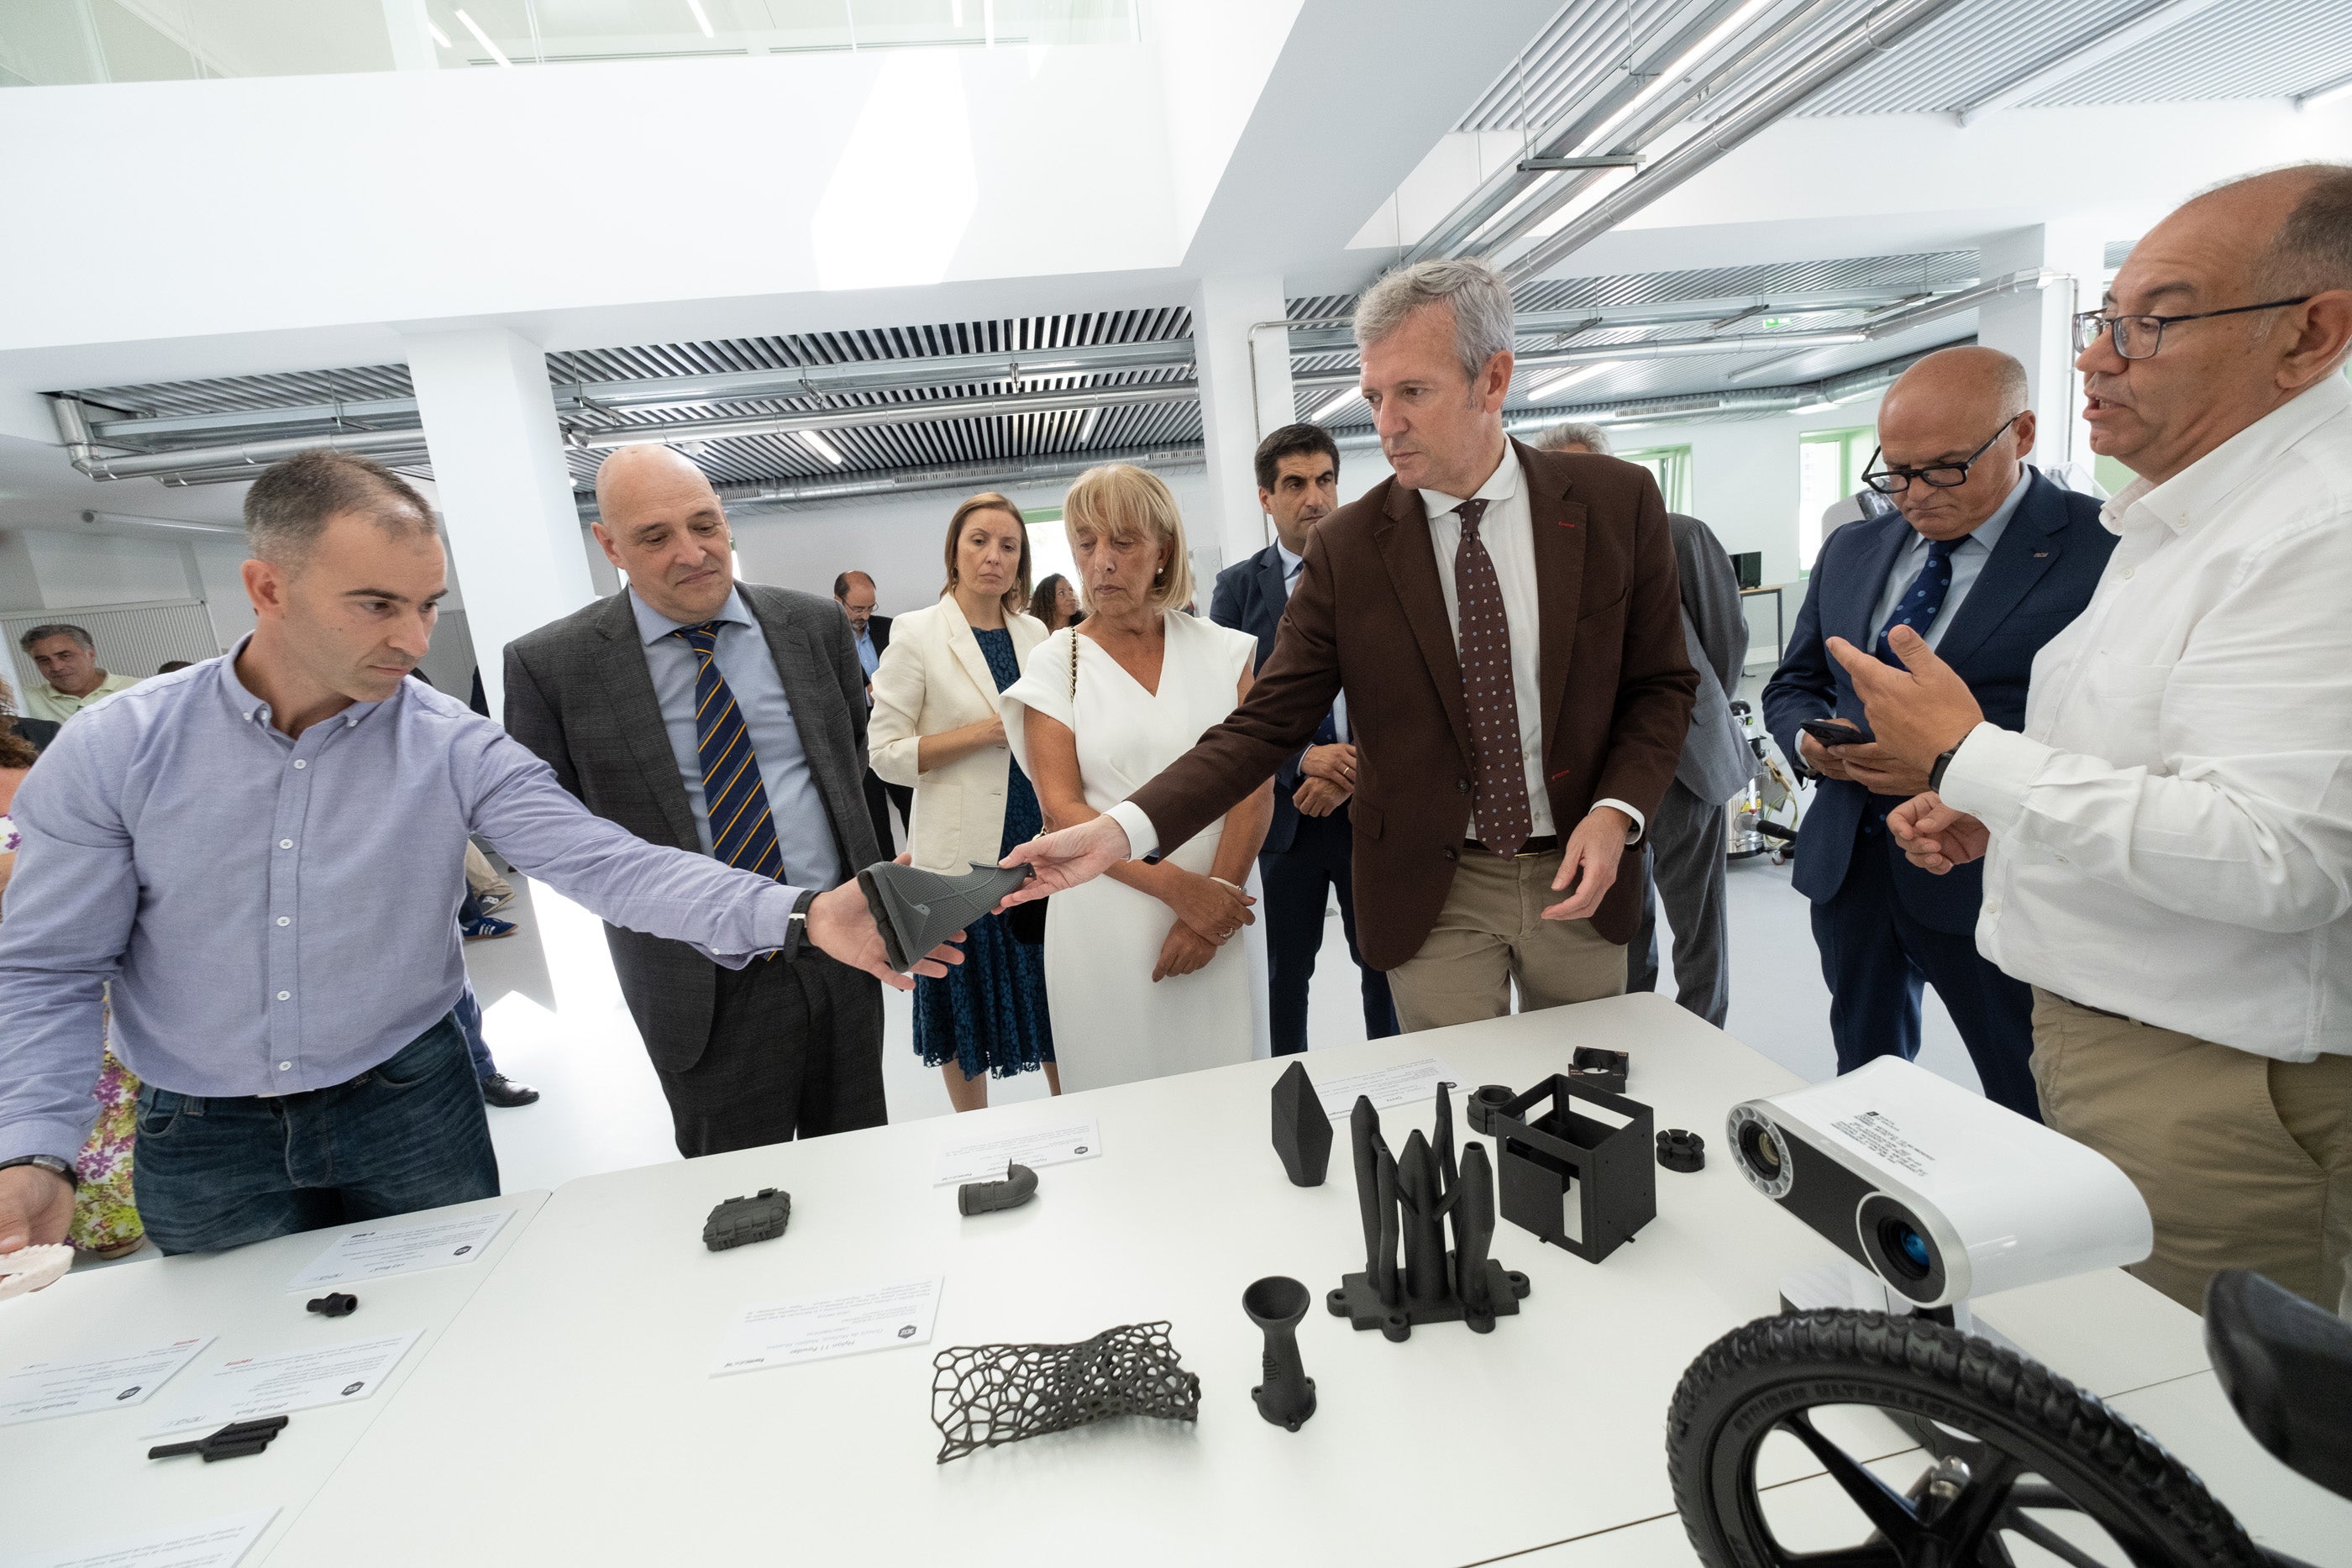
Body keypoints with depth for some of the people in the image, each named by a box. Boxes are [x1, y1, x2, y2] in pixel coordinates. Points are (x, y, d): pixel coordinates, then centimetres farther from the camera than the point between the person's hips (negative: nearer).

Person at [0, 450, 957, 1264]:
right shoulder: (110, 753, -11)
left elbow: (605, 863, -26)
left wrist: (800, 916, -40)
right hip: (203, 1144, 1)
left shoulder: (457, 750, -15)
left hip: (409, 1109, 0)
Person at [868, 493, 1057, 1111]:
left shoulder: (1035, 633, 8)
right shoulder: (917, 634, -6)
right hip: (965, 854, -4)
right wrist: (985, 730, -17)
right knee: (969, 999, 9)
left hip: (1040, 843, 4)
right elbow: (885, 753, -9)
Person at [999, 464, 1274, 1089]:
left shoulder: (1220, 649, 4)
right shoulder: (1055, 662, 0)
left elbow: (1255, 786, -1)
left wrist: (1216, 892, -13)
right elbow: (1062, 808, -7)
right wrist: (1179, 886, -16)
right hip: (1109, 920, -1)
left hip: (1218, 914, 2)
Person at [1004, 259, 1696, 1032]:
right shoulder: (1346, 547, -9)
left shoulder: (1616, 502, -6)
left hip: (1578, 877, 2)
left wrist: (1616, 811, -16)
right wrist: (1120, 830, -23)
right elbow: (1266, 724, -11)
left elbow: (1660, 684, 2)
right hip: (1434, 895, -1)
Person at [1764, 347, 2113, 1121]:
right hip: (1848, 863, 5)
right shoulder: (1851, 548, 10)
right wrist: (1810, 739, -7)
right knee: (1865, 1078, 20)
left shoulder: (2108, 550, -8)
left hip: (1991, 878, -5)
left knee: (2040, 1118, 10)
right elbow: (1791, 685, 14)